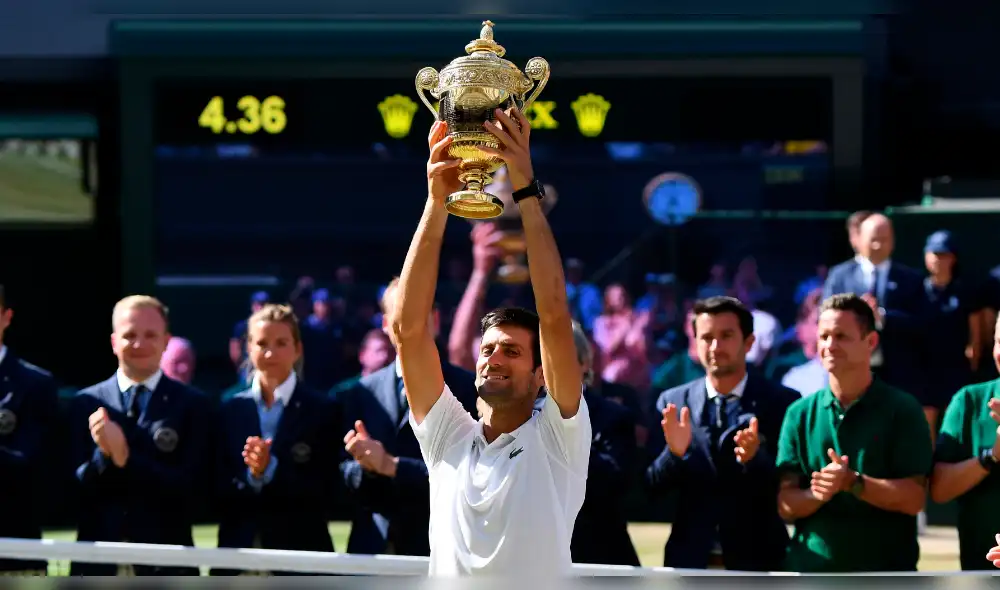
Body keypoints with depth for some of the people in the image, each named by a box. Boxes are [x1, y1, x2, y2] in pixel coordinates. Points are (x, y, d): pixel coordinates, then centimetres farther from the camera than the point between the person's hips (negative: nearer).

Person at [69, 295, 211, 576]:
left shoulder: (191, 404, 4)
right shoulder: (86, 403, 9)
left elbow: (187, 487, -6)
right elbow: (75, 488, 3)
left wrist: (126, 457, -17)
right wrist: (103, 455, -17)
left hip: (165, 565, -1)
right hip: (98, 565, 2)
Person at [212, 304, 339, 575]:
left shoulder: (322, 410, 2)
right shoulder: (230, 410, 11)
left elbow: (323, 493, -5)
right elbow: (218, 492, 5)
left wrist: (270, 470, -15)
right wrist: (250, 477, -14)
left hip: (300, 554, -3)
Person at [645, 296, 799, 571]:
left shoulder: (782, 403, -2)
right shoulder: (672, 403, 6)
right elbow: (652, 485, 3)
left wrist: (754, 458, -25)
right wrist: (674, 452, -18)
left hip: (758, 561, -2)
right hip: (690, 560, 2)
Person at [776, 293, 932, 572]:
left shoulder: (902, 410, 0)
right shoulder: (800, 414, 8)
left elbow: (913, 498, -7)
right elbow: (786, 504, 4)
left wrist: (853, 483, -21)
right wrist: (817, 494, -18)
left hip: (885, 576, -3)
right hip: (810, 571, 3)